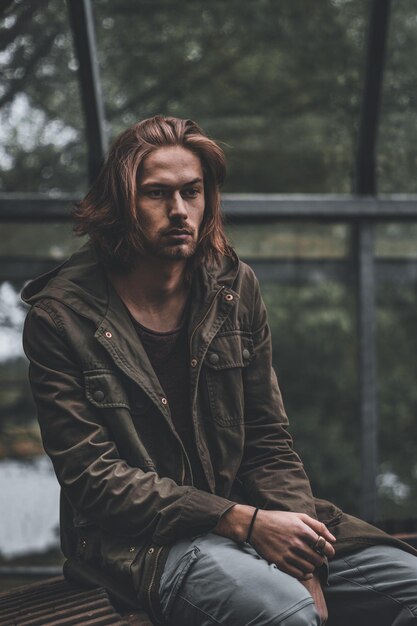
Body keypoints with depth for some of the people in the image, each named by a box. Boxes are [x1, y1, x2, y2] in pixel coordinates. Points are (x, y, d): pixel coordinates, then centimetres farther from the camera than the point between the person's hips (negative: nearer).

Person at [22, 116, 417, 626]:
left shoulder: (235, 288, 8)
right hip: (138, 542, -5)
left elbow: (268, 443, 9)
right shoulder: (61, 316, -6)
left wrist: (301, 563, -7)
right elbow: (93, 474, -10)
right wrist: (244, 524, -18)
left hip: (250, 516, 5)